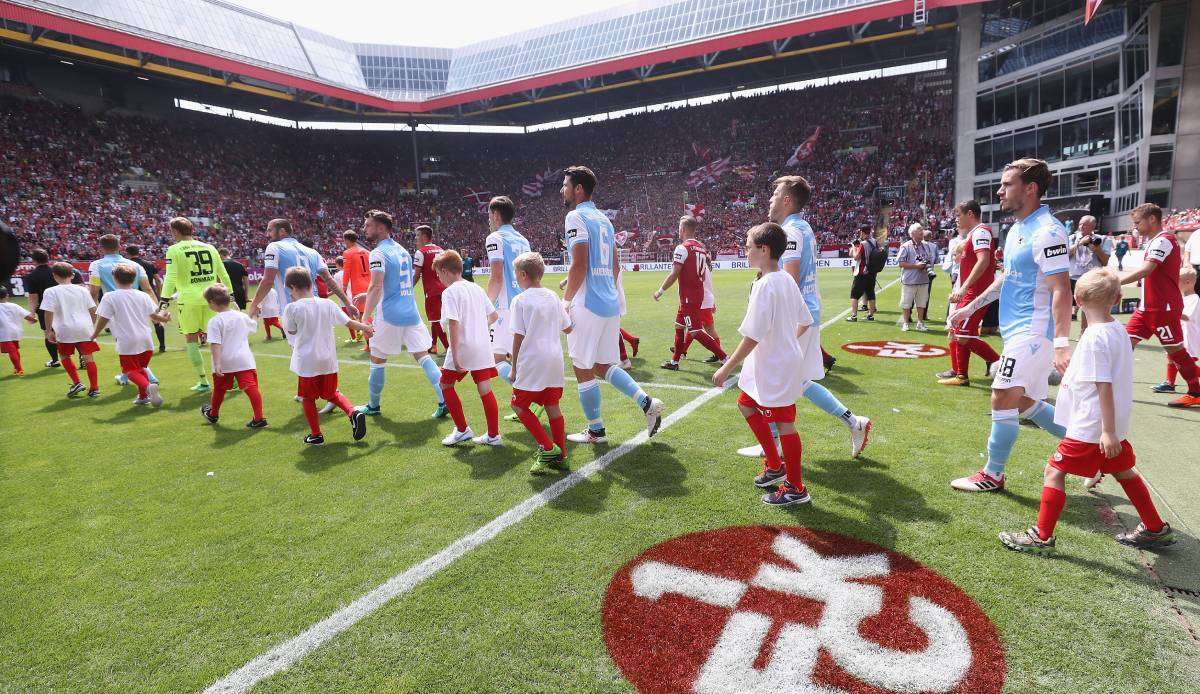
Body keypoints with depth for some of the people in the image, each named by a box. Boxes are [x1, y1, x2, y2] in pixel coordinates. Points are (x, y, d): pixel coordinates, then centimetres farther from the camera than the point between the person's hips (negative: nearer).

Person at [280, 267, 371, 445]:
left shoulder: (292, 308, -10)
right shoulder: (327, 304, 0)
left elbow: (291, 332, 3)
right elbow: (348, 321, 8)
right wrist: (364, 327, 25)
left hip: (307, 362, -4)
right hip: (329, 360, 4)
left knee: (308, 398, 12)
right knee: (331, 393, 20)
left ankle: (316, 435, 17)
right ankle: (353, 414, -2)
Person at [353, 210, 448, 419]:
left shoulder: (378, 254, -10)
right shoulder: (402, 249, 15)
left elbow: (376, 286, -22)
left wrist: (366, 317, -23)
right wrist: (368, 296, 29)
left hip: (389, 315, -6)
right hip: (411, 313, 7)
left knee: (378, 359, 9)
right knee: (423, 355, 5)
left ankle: (373, 406, 22)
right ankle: (444, 401, -3)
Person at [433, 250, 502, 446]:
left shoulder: (450, 292, -10)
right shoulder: (476, 288, 11)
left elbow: (454, 323, -20)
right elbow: (493, 316, 16)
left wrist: (455, 356, -21)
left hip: (463, 347, -6)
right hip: (483, 346, 6)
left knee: (446, 384, 13)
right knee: (485, 389, 7)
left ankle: (462, 430, 16)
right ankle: (494, 435, 11)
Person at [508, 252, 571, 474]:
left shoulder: (520, 300, -7)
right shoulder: (552, 297, 9)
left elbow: (518, 337, -9)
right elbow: (567, 328, 13)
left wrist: (514, 367, -1)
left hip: (532, 361, -6)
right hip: (555, 359, 6)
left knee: (519, 405, 8)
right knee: (552, 406, 11)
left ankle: (547, 447, 1)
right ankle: (560, 455, 14)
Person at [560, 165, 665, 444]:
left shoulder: (576, 217, -9)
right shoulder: (604, 219, 17)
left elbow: (579, 266, -18)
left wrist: (566, 301, -10)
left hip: (587, 305, -9)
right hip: (611, 303, 9)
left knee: (583, 369, 3)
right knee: (602, 365, 18)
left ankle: (595, 431, 13)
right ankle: (647, 403, 8)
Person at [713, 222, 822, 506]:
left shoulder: (765, 285, -22)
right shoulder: (787, 280, 7)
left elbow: (753, 336, -24)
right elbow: (805, 322, 12)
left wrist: (727, 368, -19)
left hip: (776, 368, -10)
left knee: (784, 423, 1)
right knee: (745, 404, 21)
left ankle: (796, 488, 16)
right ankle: (775, 466, 31)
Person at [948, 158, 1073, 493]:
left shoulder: (1047, 232, -17)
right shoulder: (1017, 229, 13)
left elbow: (1061, 290, -22)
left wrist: (1062, 345, -26)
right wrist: (971, 307, 26)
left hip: (1032, 332, -10)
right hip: (1019, 331, 10)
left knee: (1002, 400, -4)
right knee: (1026, 403, 16)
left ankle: (992, 475, 9)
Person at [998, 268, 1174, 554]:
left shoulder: (1094, 337, -20)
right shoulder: (1118, 330, 6)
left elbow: (1104, 386, -22)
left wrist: (1108, 431, -20)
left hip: (1090, 426, -9)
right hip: (1114, 424, 9)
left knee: (1054, 471, -3)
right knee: (1123, 471, 23)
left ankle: (1041, 537, 1)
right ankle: (1156, 529, 38)